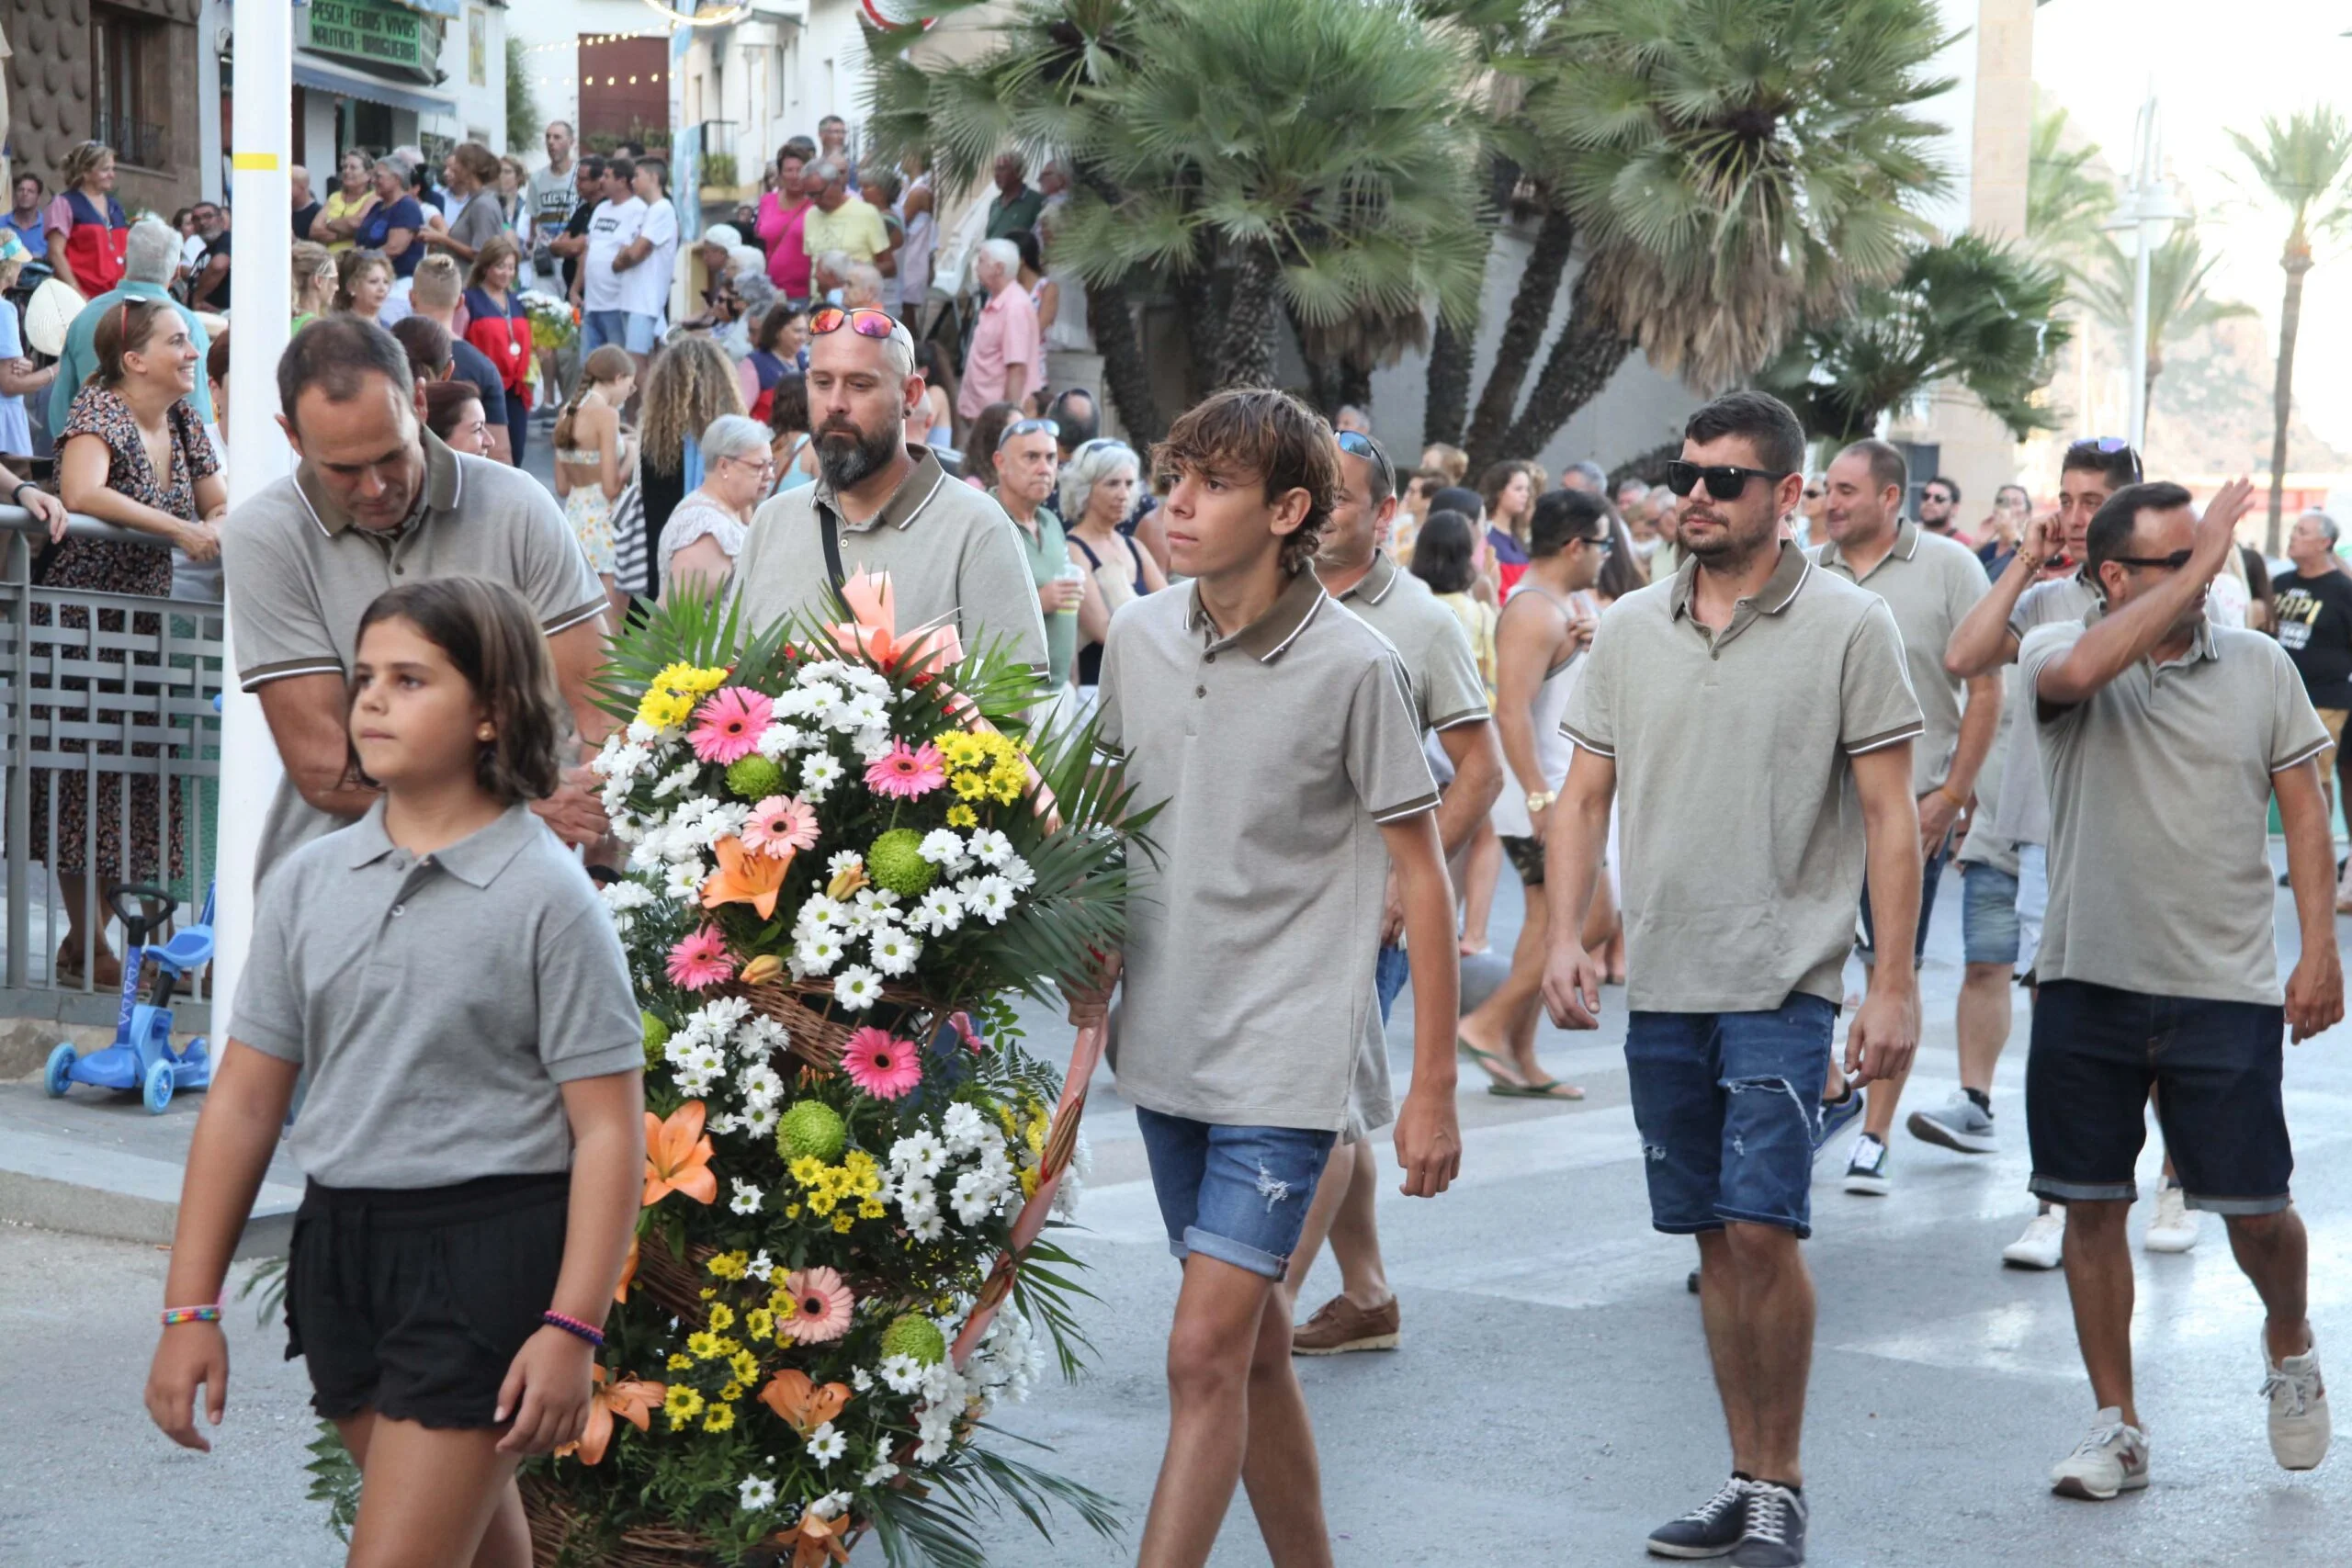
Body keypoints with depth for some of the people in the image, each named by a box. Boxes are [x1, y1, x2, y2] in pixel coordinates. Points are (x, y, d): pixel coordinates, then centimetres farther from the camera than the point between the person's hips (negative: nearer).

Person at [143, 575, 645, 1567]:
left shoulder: (548, 896, -8)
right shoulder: (312, 881, 6)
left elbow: (608, 1127, -10)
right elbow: (247, 1095, 9)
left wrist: (571, 1328, -15)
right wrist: (190, 1308, 6)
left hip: (488, 1243, -6)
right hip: (339, 1243, 6)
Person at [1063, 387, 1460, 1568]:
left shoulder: (1352, 667, -12)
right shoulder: (1137, 639, 3)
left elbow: (1421, 878, -7)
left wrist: (1433, 1090, -8)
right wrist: (1092, 942, 6)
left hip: (1285, 1060, -6)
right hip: (1166, 1043, 6)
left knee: (1206, 1351, -12)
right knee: (1253, 1344, 16)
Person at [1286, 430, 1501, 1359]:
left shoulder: (1421, 621, -4)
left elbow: (1480, 769, -4)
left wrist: (1406, 883, -13)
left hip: (1365, 898, -5)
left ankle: (1274, 1299, -7)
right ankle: (1366, 1298, 23)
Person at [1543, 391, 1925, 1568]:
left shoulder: (1849, 625, -4)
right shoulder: (1629, 628, 8)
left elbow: (1891, 815, -5)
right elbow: (1584, 795, 11)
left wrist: (1895, 984, -10)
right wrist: (1564, 936, -1)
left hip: (1783, 980, -4)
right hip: (1660, 984, 5)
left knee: (1762, 1227, -12)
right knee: (1714, 1237, 11)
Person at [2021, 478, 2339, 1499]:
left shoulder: (2260, 666, 4)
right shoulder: (2060, 651, -3)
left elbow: (2303, 810, 6)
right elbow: (2080, 670, -29)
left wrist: (2319, 948, -2)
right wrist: (2198, 567, -22)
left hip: (2228, 988, 0)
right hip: (2090, 982, 0)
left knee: (2255, 1212, 3)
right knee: (2091, 1206, 5)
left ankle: (2289, 1346, 35)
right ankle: (2117, 1426, 18)